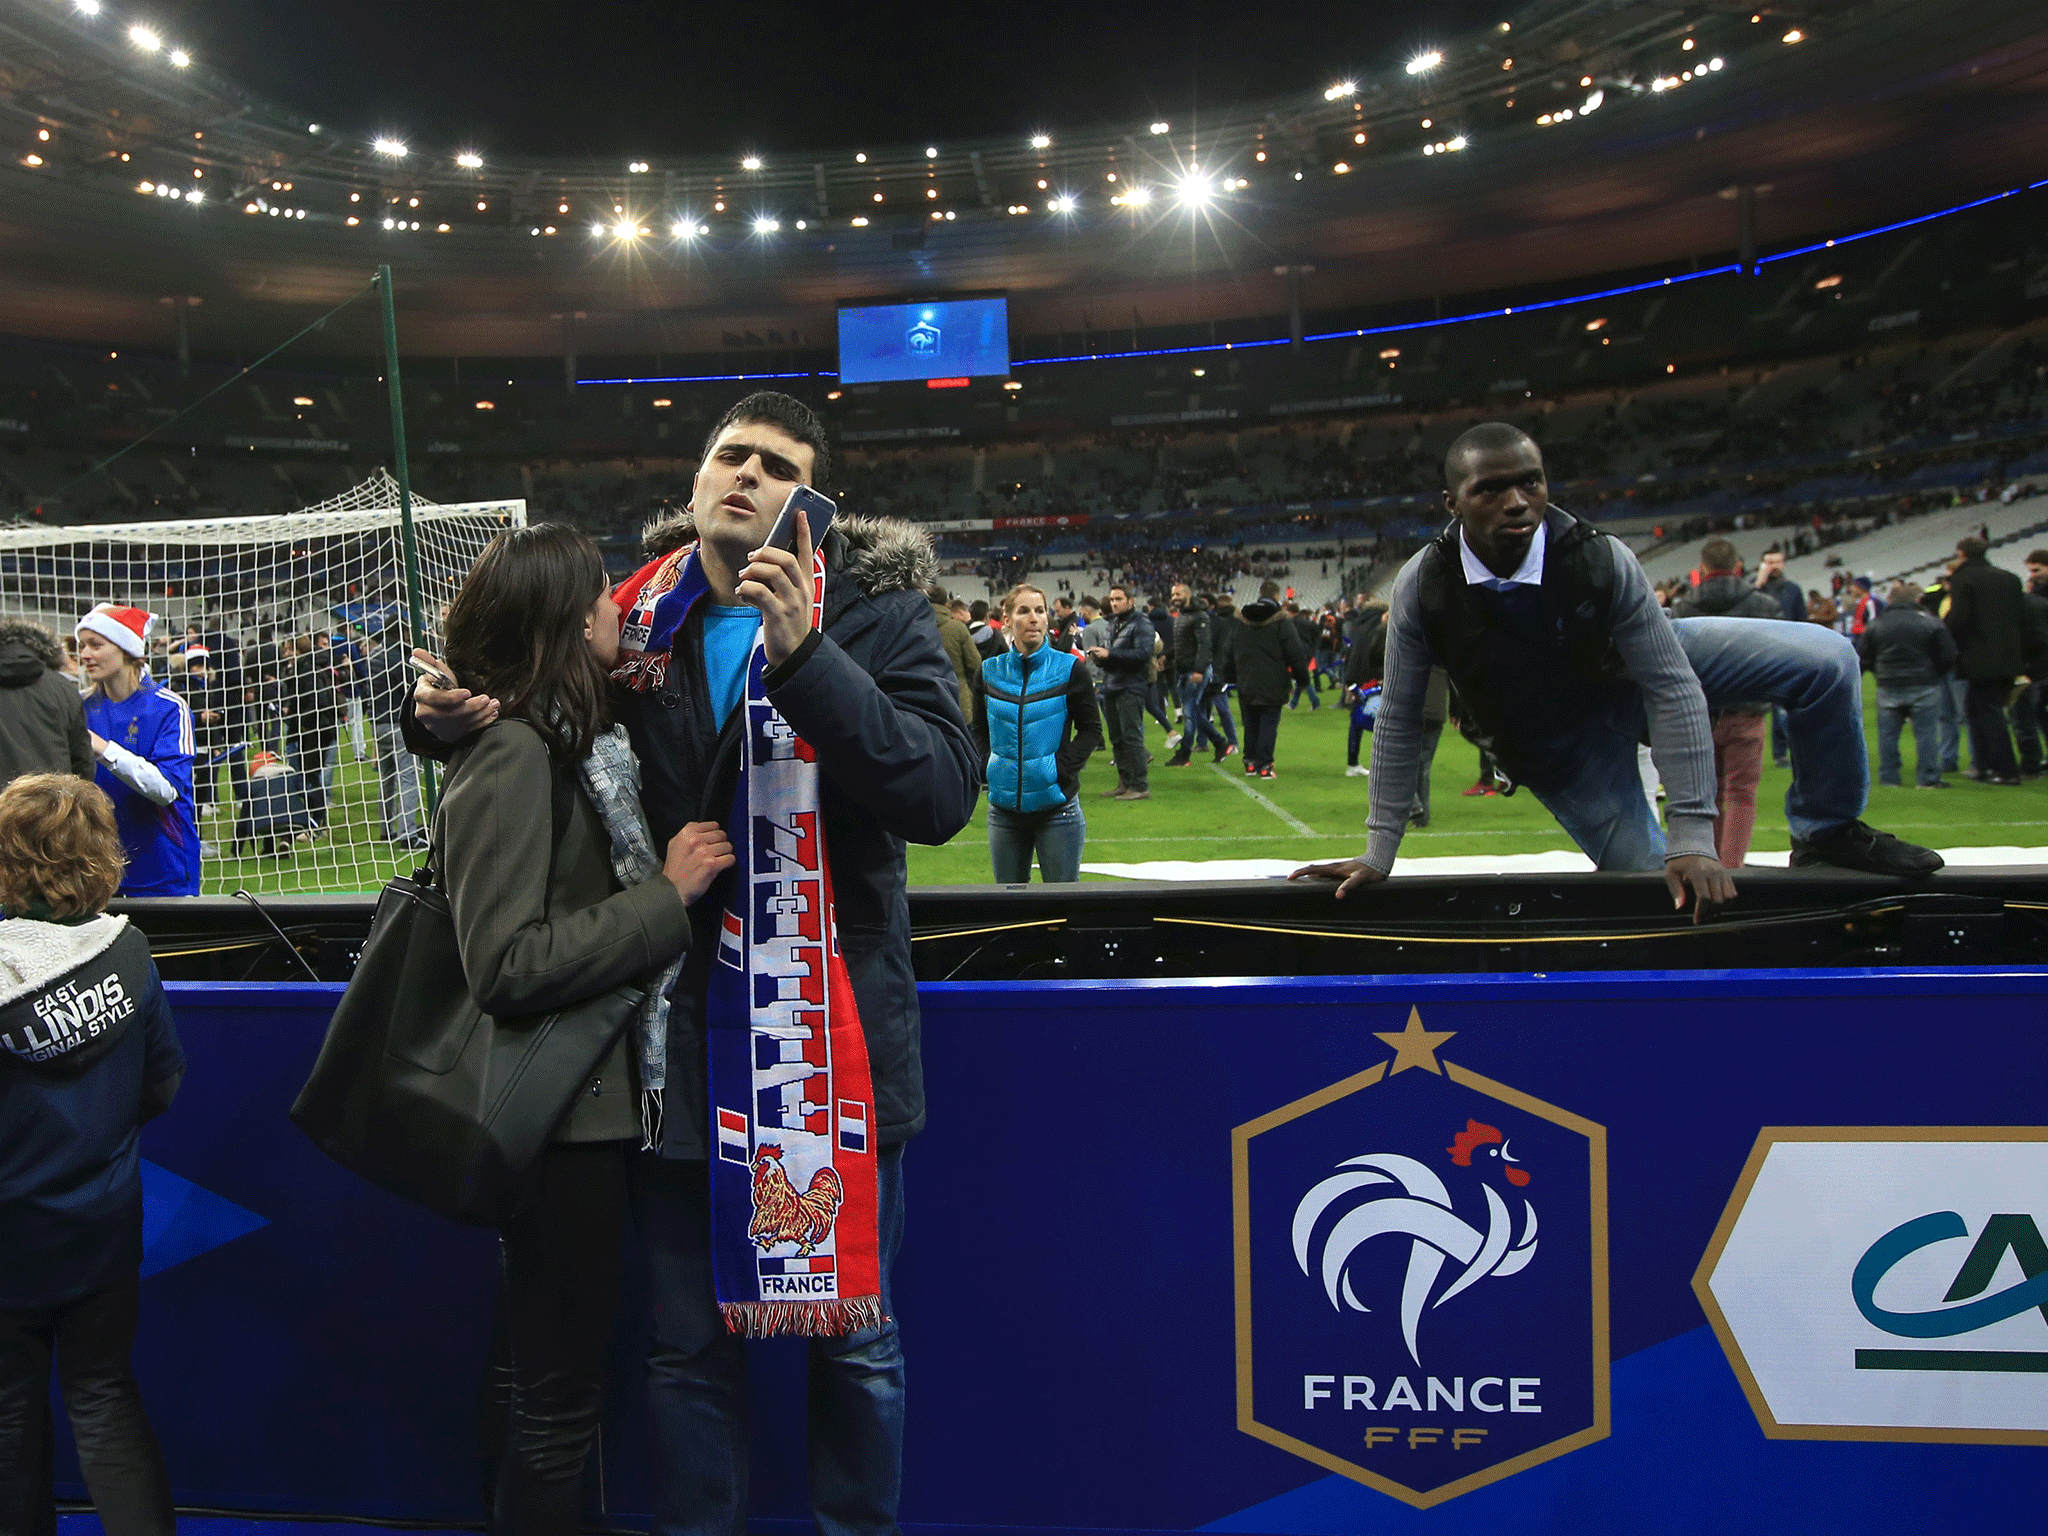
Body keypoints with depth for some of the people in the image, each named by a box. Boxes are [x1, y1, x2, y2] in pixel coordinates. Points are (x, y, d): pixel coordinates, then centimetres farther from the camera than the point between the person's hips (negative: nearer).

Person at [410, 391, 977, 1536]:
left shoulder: (873, 614, -6)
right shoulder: (632, 617, 3)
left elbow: (944, 792, -21)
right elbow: (522, 721, 19)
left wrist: (804, 653, -28)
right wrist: (446, 718, -3)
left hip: (832, 1037, -2)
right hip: (675, 1041, 3)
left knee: (853, 1336, 15)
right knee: (689, 1348, 18)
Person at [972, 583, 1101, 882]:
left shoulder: (1069, 669, -3)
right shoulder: (990, 673, 4)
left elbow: (1091, 730, 1)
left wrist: (1061, 768, -11)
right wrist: (989, 766, -3)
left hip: (1057, 805, -2)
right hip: (1004, 809, 3)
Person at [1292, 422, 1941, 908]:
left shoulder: (1602, 559, -28)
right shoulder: (1421, 588, -28)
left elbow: (1672, 689, -25)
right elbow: (1398, 720, -17)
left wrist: (1694, 837, -28)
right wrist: (1378, 854, -17)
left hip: (1630, 665, 1)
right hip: (1557, 740, -1)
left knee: (1827, 661, -12)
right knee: (1653, 879, -13)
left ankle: (1828, 830, 10)